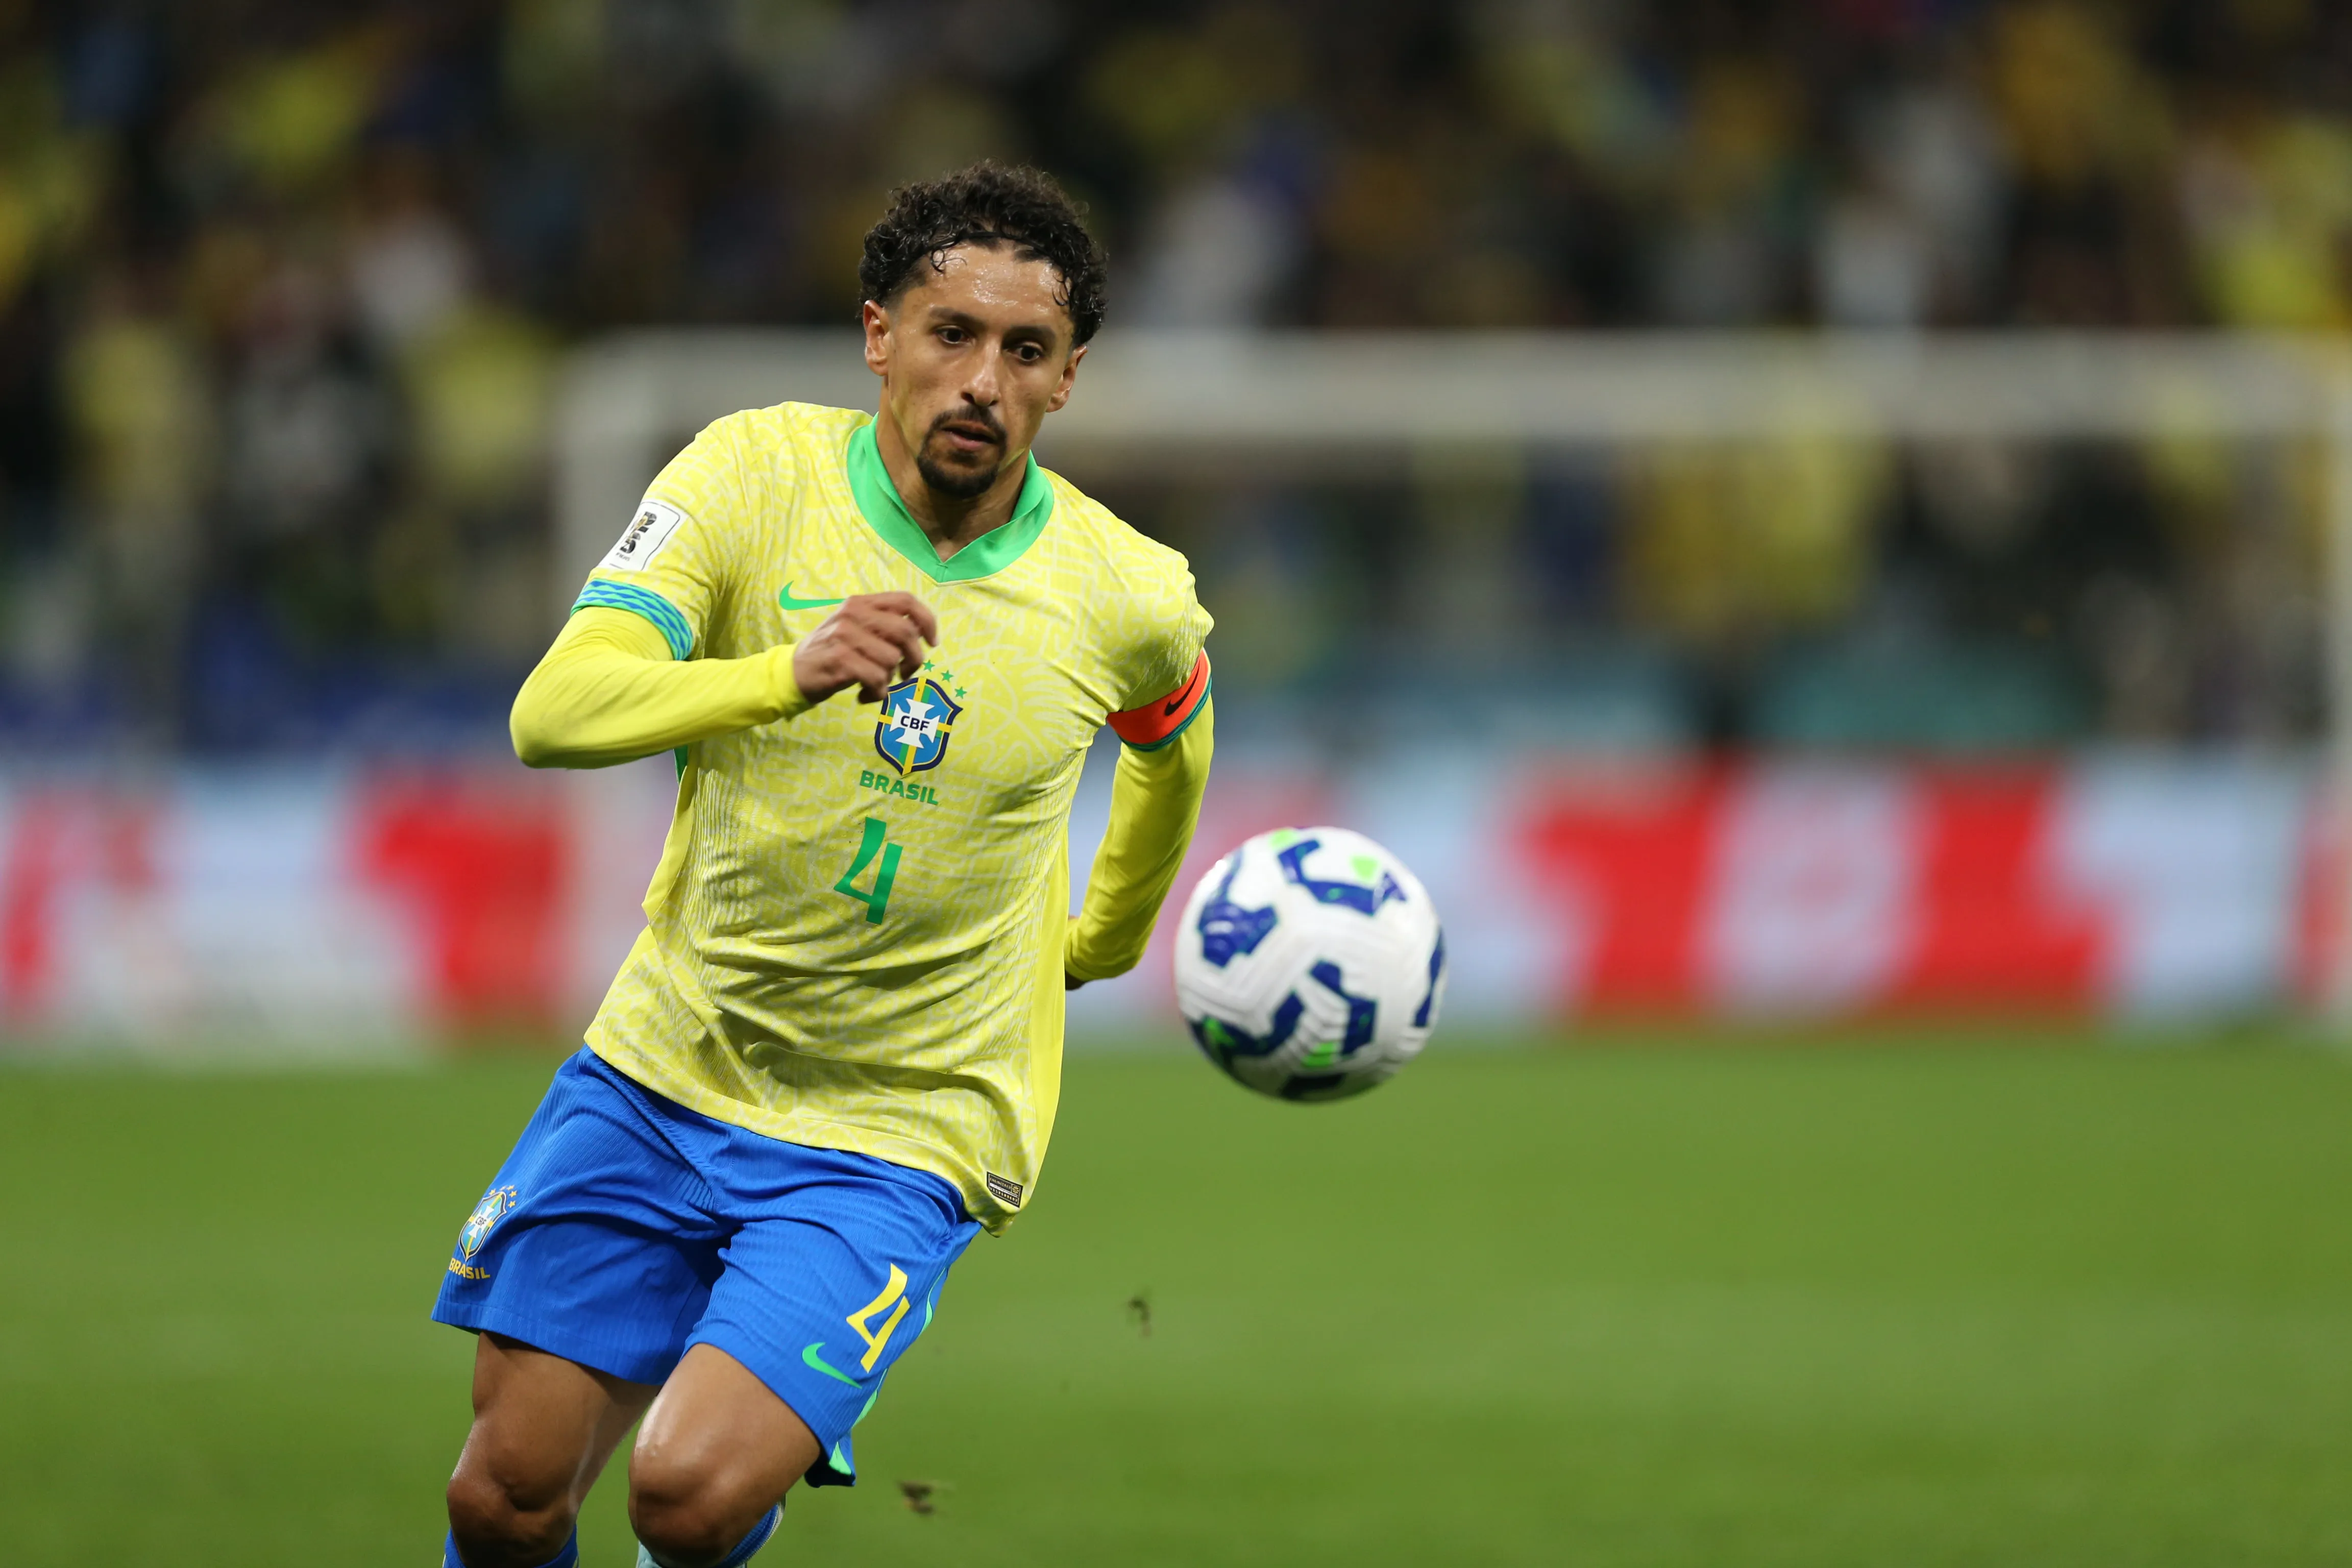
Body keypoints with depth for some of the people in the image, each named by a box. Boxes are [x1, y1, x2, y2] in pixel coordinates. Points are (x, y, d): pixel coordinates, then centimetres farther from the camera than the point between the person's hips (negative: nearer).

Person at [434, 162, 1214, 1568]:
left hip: (899, 1133, -1)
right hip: (661, 1070, 1)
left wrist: (1104, 941, 32)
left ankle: (782, 1452, 16)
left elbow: (1173, 739, 19)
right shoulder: (755, 475, -11)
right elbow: (555, 714, -25)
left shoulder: (1131, 598, -7)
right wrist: (787, 675, -41)